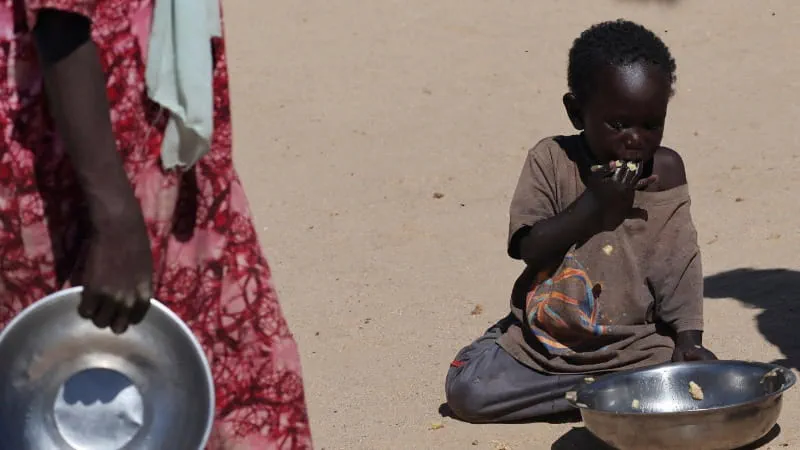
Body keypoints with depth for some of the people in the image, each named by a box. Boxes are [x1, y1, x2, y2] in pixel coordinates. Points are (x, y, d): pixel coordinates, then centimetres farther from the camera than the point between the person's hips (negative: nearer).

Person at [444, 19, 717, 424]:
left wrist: (688, 338, -14)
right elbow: (527, 248, -13)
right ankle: (601, 388, -6)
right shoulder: (551, 160, -6)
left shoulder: (666, 171, -3)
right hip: (543, 339, 0)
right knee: (466, 391, -17)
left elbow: (679, 263, -3)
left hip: (635, 343, 0)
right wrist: (592, 204, -22)